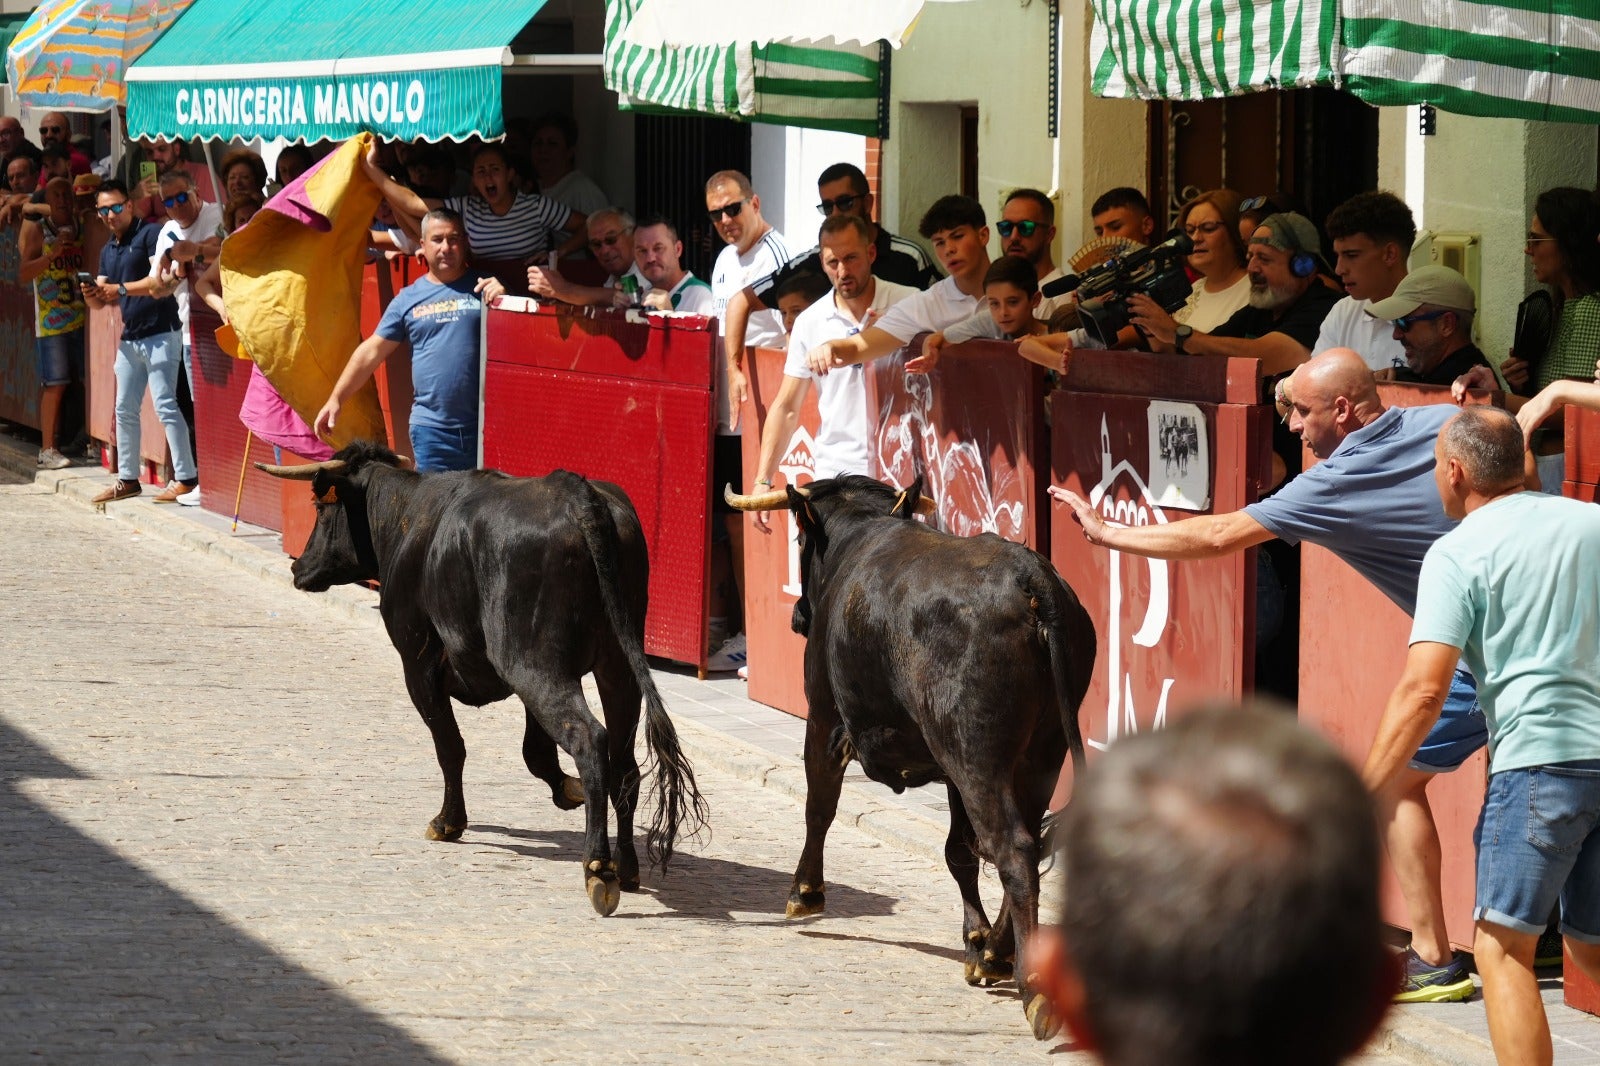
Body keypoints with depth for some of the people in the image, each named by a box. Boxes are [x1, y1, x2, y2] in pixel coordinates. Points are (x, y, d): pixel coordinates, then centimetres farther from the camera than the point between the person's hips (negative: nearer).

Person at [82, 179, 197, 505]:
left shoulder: (149, 234, -7)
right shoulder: (108, 251, 18)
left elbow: (161, 281, -19)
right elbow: (102, 298, 17)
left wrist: (120, 289, -18)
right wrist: (91, 295, -6)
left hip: (159, 334, -9)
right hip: (128, 338, 9)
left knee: (165, 404, -13)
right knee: (125, 410, 12)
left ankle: (186, 479, -14)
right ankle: (128, 478, 21)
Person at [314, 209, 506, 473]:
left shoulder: (486, 288, 5)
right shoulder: (409, 298, 10)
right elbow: (371, 351, 11)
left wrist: (502, 300, -14)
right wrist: (336, 399, 6)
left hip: (484, 425, -1)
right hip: (431, 428, 1)